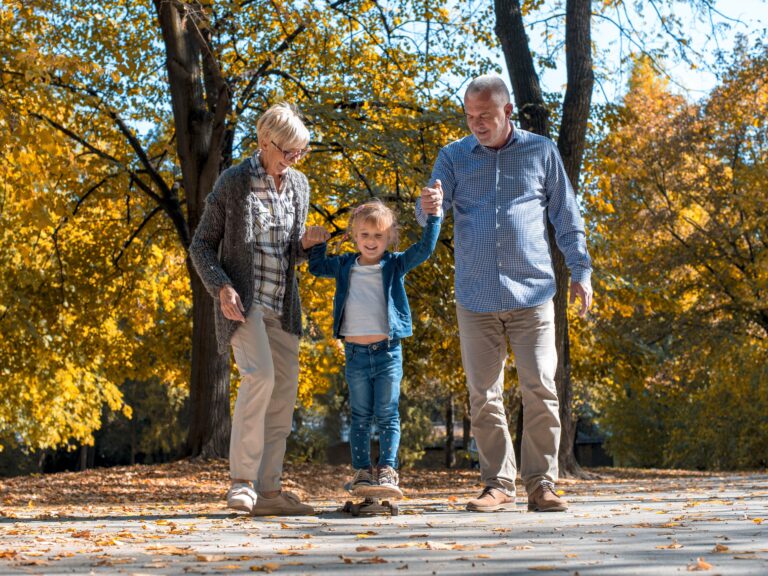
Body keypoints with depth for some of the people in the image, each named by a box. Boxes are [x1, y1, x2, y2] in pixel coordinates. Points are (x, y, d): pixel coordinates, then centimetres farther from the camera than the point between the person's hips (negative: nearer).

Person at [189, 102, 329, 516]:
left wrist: (305, 243, -4)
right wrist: (222, 288, -17)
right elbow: (202, 246, -2)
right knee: (259, 375, -24)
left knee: (284, 391, 3)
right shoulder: (233, 183, -6)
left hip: (282, 306, 6)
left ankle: (268, 490, 8)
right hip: (243, 301, -6)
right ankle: (242, 480, -17)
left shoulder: (299, 185, 10)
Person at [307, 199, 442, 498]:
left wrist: (433, 216, -18)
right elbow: (316, 267, 26)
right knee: (360, 417, 6)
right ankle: (362, 473, 8)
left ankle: (387, 471, -2)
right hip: (355, 354, 2)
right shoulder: (345, 266, 10)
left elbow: (424, 248, -8)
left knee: (387, 416, -2)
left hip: (387, 352, -2)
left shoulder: (395, 265, 2)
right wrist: (317, 242, 14)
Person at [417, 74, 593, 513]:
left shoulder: (541, 152, 7)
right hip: (476, 298, 2)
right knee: (484, 396, 3)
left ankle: (541, 484, 0)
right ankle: (499, 484, 10)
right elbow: (431, 213, 0)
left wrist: (581, 270, 7)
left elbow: (567, 217, 13)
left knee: (540, 390, -7)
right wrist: (428, 206, -24)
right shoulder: (454, 157, 9)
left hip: (532, 294, -1)